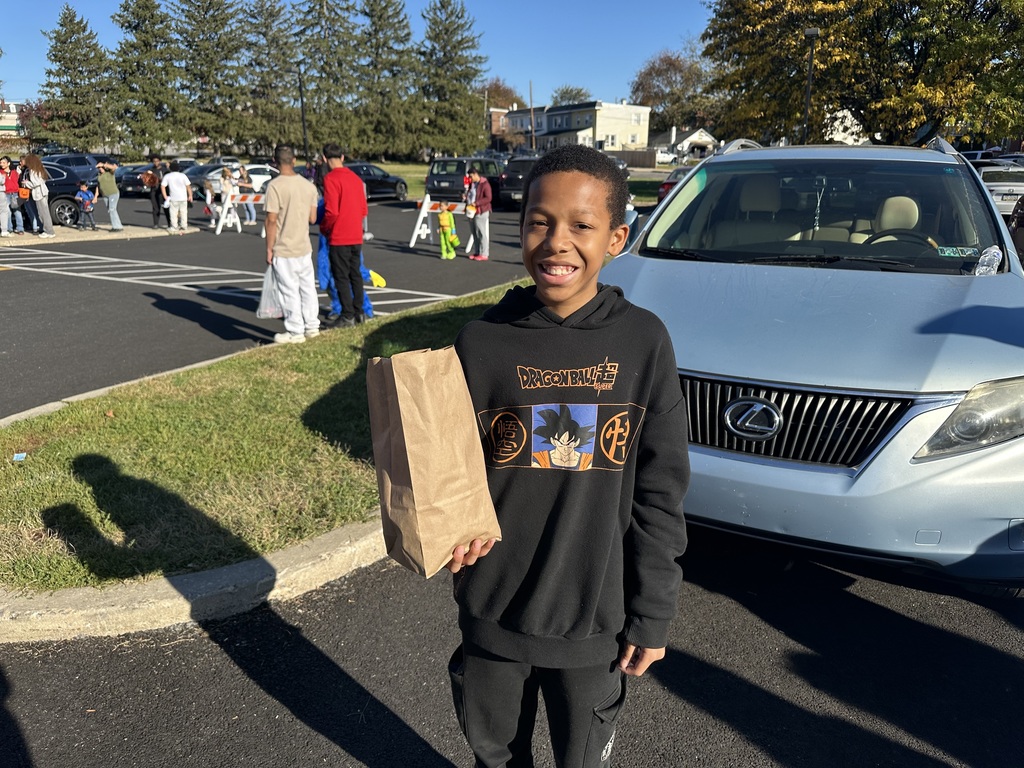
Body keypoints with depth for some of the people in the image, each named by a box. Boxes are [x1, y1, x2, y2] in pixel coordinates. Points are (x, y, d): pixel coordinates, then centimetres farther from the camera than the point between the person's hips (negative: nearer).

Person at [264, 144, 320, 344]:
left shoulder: (275, 186, -14)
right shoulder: (309, 186, 2)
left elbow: (272, 220, -15)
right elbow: (312, 218, 5)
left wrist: (269, 249, -8)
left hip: (284, 250, -6)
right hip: (304, 247, 6)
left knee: (290, 292, 2)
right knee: (308, 288, 14)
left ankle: (295, 332, 9)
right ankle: (312, 326, 24)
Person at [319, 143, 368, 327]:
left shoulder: (331, 178, -12)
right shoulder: (356, 178, 9)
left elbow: (331, 211, -19)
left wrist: (323, 228, -3)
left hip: (339, 238, -7)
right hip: (356, 236, 7)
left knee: (342, 277, 0)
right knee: (355, 274, 15)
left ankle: (348, 316, 2)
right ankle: (358, 312, 20)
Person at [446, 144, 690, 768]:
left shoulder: (643, 341, -10)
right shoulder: (483, 342, -10)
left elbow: (660, 492, -5)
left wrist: (653, 615, -3)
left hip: (596, 619, 0)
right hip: (492, 611, 1)